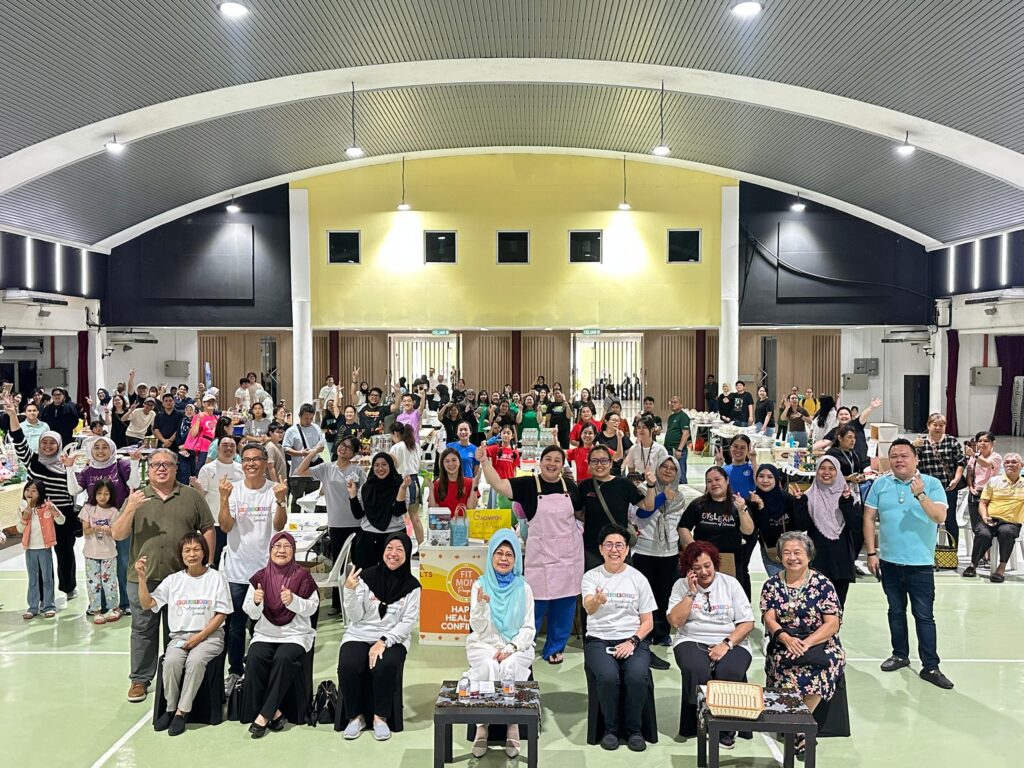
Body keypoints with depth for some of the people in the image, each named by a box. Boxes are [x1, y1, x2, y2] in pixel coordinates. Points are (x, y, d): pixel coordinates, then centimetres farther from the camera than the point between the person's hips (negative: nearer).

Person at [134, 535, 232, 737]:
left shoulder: (216, 578, 1)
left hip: (209, 635, -2)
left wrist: (200, 637, -12)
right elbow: (147, 604, 5)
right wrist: (141, 577, -6)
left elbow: (221, 614, -2)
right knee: (171, 661, -29)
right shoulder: (173, 580, 10)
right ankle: (171, 708, -9)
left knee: (195, 660, -33)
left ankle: (182, 712, -21)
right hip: (180, 636, 3)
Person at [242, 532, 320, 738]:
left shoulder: (302, 576, -3)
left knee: (283, 658, -32)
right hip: (265, 633, 2)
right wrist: (256, 601, -20)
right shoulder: (260, 576, 3)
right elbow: (252, 614, 3)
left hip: (296, 634, -2)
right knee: (254, 658, -27)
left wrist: (293, 600, -22)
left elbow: (312, 608, -4)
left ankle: (264, 715, -20)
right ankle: (274, 712, -16)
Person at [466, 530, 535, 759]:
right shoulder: (480, 585, 0)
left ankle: (513, 726, -18)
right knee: (487, 668, -30)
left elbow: (529, 628, 1)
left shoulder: (523, 588, 1)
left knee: (511, 668, -30)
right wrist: (481, 605, -25)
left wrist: (510, 649, -15)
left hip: (516, 646, 0)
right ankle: (482, 726, -19)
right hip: (484, 645, 0)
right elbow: (478, 628, -6)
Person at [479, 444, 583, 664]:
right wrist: (485, 462, -27)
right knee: (535, 604, 0)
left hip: (569, 555, 3)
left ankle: (555, 648, 26)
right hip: (540, 555, -3)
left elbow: (581, 514, 18)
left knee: (564, 604, 10)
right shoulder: (528, 484, -6)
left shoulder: (570, 486, 3)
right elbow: (499, 484, -17)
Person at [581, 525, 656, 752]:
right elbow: (588, 607, -18)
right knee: (608, 676, -30)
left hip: (633, 640, 1)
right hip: (599, 640, -1)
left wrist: (632, 641, -10)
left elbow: (648, 622, 8)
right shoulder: (591, 576, 3)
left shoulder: (638, 578, 7)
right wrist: (597, 601, -43)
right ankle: (610, 729, -4)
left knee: (637, 676, -29)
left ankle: (633, 729, -3)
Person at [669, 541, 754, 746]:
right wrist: (692, 593, -9)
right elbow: (675, 621, -6)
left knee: (730, 672, -31)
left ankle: (726, 728, -11)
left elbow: (747, 623, 1)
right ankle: (692, 725, -12)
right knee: (696, 670, -32)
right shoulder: (681, 585, 6)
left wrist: (727, 644, -13)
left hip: (731, 642, 0)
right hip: (693, 641, 0)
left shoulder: (730, 583, 6)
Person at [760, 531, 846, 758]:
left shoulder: (823, 584, 2)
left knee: (817, 670, -33)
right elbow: (769, 619, 1)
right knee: (789, 672, -32)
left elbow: (832, 624, -4)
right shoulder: (772, 585, 9)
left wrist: (806, 643, -18)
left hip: (820, 646, -1)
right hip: (784, 645, 1)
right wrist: (786, 639, -20)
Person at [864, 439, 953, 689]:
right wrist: (871, 553, -2)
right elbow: (869, 518, 2)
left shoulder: (931, 484, -5)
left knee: (924, 616, 1)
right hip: (889, 561, 3)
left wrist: (920, 495, -29)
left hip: (920, 562, -3)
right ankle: (900, 654, 31)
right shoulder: (880, 484, 1)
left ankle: (930, 667, 9)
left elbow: (940, 517, -15)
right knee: (896, 611, 16)